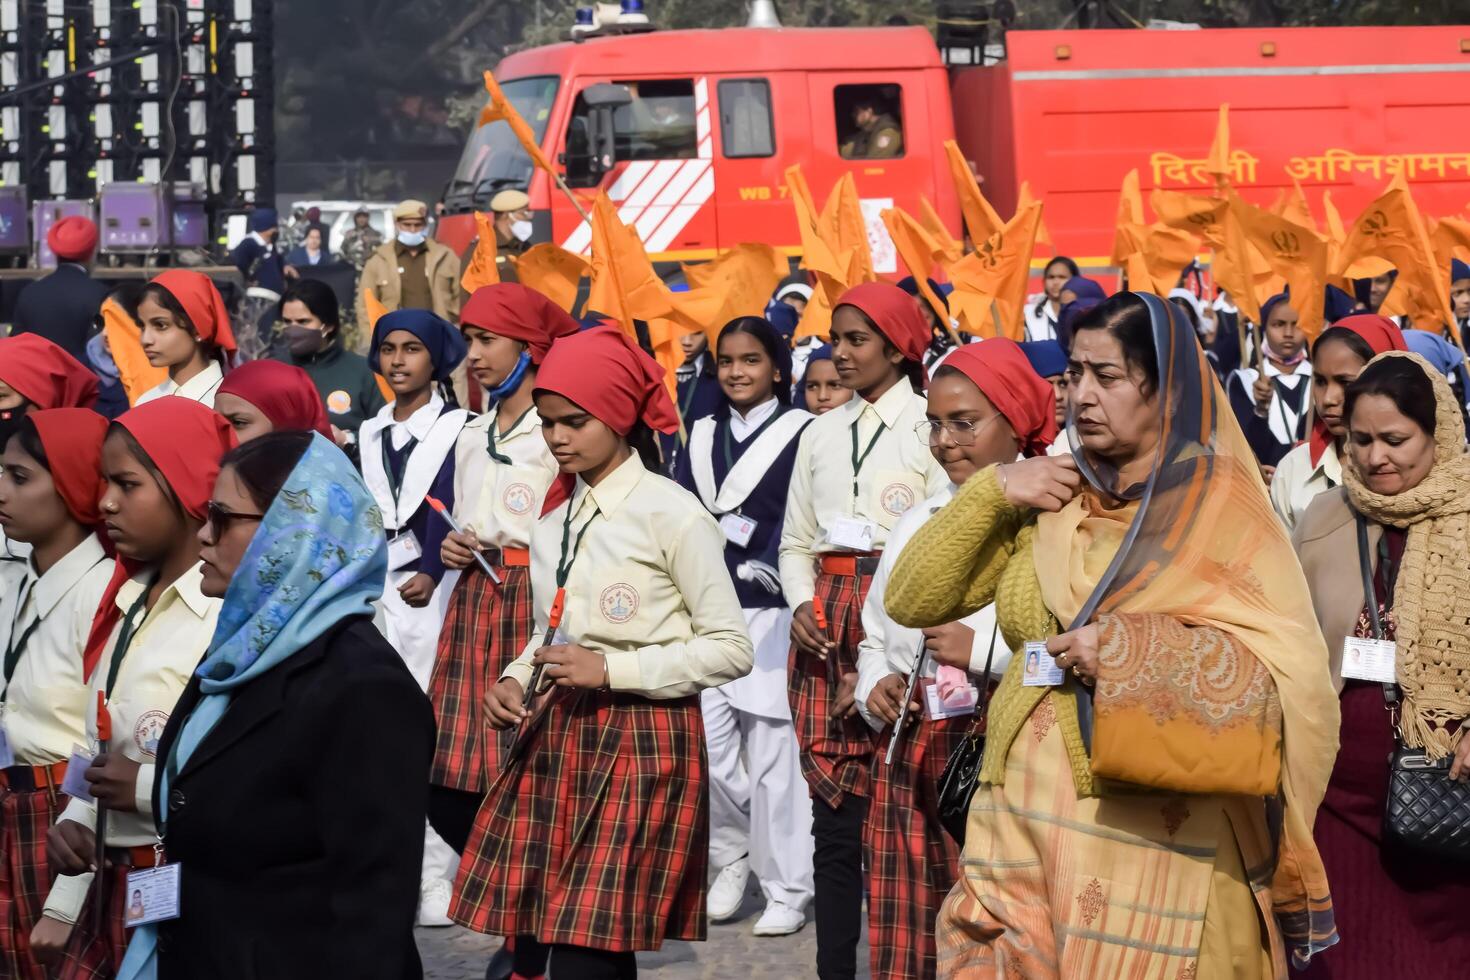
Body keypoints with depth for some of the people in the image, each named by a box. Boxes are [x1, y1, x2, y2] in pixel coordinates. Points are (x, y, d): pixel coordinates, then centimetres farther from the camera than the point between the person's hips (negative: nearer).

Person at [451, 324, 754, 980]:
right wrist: (515, 681, 0)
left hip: (642, 742, -6)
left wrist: (612, 669, -16)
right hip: (556, 736, 6)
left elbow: (730, 649, -9)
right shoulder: (553, 519, 11)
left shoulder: (671, 513, -10)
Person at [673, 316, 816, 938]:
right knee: (703, 744, -1)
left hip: (769, 612, -4)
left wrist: (773, 562, -25)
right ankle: (733, 855, 24)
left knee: (773, 752, -4)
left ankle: (786, 891, 6)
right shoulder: (702, 436, 16)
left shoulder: (800, 433, 1)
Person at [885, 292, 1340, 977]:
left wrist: (1134, 650, -20)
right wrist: (991, 492, -2)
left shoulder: (1220, 504, -4)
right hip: (1024, 823, 4)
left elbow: (1296, 674, -13)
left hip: (1157, 838, -4)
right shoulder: (1050, 497, 10)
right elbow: (912, 600, 9)